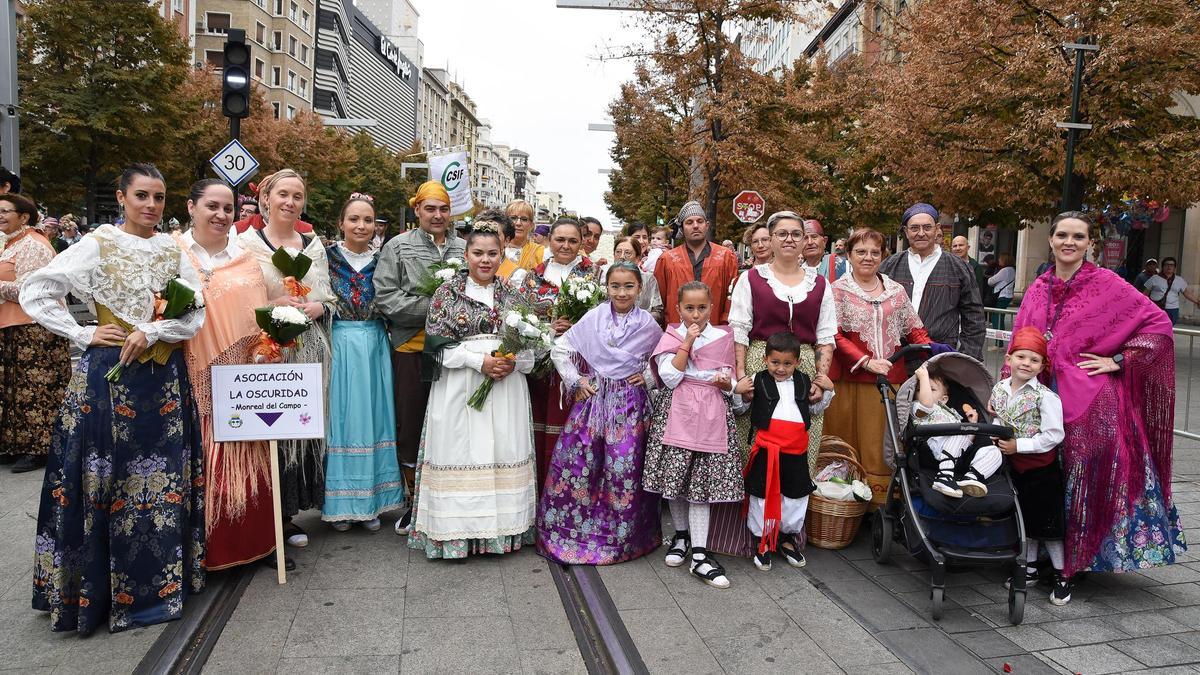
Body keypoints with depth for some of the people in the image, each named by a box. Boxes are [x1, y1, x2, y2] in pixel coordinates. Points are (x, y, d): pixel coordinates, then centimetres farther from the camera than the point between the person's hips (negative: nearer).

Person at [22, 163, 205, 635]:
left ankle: (160, 580, 21)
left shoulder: (173, 250, 8)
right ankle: (99, 587, 15)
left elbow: (195, 315, 1)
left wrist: (151, 331, -14)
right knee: (110, 477, 1)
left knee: (164, 475, 8)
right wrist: (82, 334, -9)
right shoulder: (97, 245, -2)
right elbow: (35, 292, -4)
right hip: (111, 373, -3)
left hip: (165, 376, 3)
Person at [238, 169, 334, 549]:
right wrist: (272, 305, -14)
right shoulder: (247, 242, 1)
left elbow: (328, 299, 15)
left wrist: (317, 307, -6)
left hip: (308, 349, 4)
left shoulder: (314, 245, 13)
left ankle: (290, 513, 17)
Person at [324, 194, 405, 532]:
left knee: (373, 417, 6)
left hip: (375, 346, 3)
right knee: (341, 418, 1)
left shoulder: (381, 260, 7)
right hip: (340, 345, -2)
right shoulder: (328, 257, 0)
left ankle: (370, 502, 17)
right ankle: (340, 502, 13)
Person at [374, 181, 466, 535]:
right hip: (412, 350, -1)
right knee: (411, 426, 6)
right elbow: (385, 297, -6)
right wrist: (433, 309, -13)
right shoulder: (398, 246, 3)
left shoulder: (464, 248, 8)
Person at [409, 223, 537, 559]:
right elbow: (437, 342, -5)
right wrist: (479, 361, -14)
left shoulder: (512, 295, 11)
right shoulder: (447, 292, 3)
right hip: (459, 388, -2)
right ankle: (457, 529, 5)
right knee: (460, 451, -4)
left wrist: (512, 363, -10)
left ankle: (502, 527, 12)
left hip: (507, 386, 3)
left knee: (504, 450, 2)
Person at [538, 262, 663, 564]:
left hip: (630, 402, -1)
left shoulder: (648, 325, 0)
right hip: (593, 397, 1)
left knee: (623, 468, -2)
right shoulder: (594, 317, 0)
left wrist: (647, 376, 1)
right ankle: (569, 530, 18)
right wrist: (575, 381, -1)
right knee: (577, 461, 0)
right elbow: (559, 349, 4)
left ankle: (620, 537, 17)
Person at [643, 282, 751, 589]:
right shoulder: (671, 337, 2)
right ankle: (681, 535, 27)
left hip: (712, 414, 1)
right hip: (677, 412, -1)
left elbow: (729, 382, 14)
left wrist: (728, 384, -9)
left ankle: (699, 554, -3)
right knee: (676, 476, 5)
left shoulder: (722, 337, 9)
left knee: (702, 481, -2)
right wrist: (687, 342, -12)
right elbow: (670, 377, -12)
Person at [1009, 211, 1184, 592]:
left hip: (1090, 402, -4)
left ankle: (1073, 563, 14)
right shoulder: (1038, 290, 10)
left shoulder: (1106, 284, -3)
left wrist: (1119, 361, -7)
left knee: (1083, 479, 0)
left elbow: (1158, 324, -3)